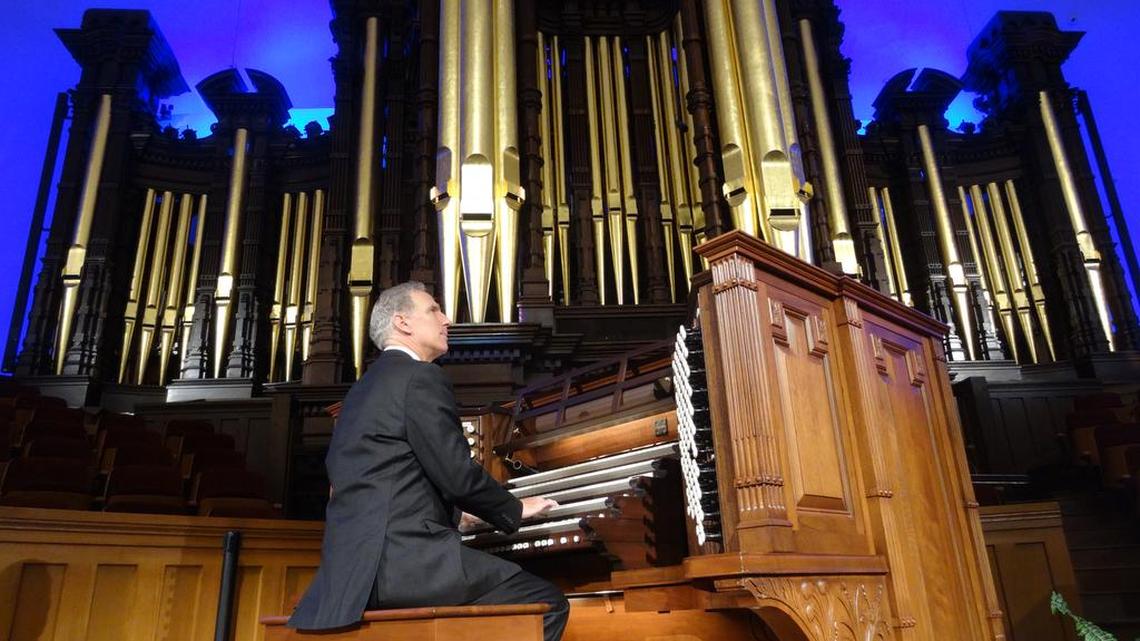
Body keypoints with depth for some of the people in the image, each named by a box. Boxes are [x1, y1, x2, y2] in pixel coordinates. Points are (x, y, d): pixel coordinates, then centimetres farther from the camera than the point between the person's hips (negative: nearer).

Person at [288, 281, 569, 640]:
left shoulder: (363, 389, 21)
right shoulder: (422, 377, -7)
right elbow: (458, 476, -13)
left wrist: (454, 512, 32)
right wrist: (516, 510, 4)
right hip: (404, 555, -10)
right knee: (548, 603, -6)